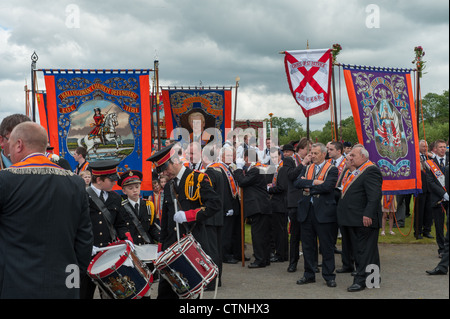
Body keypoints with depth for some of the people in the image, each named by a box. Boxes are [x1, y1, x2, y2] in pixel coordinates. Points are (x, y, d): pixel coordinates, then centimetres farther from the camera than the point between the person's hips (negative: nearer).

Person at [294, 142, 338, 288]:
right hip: (306, 211, 5)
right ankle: (309, 274, 20)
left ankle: (329, 276, 10)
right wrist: (313, 182, -16)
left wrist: (308, 187, -9)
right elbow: (297, 183, -3)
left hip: (323, 212, -5)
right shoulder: (306, 168, 13)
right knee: (307, 245, 10)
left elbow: (328, 186, -18)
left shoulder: (332, 170, -2)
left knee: (327, 246, 1)